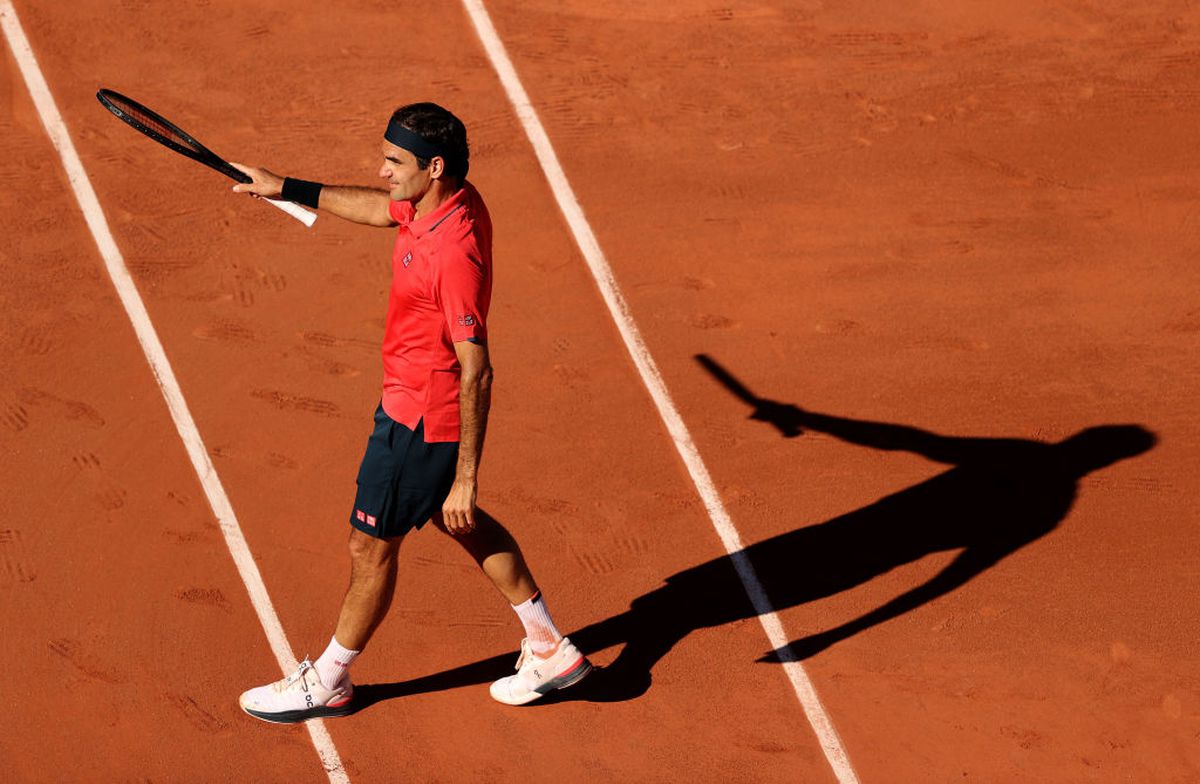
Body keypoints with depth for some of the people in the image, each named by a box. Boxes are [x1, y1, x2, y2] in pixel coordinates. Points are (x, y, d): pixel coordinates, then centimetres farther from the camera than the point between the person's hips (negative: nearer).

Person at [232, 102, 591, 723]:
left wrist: (465, 477, -28)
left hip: (421, 422, -10)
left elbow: (476, 374, -31)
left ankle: (327, 683, 29)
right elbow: (379, 208, 18)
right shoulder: (444, 200, -6)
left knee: (371, 546, 9)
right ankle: (550, 649, 37)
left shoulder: (455, 253, -33)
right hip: (413, 400, 10)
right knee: (459, 523, 26)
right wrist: (284, 189, 20)